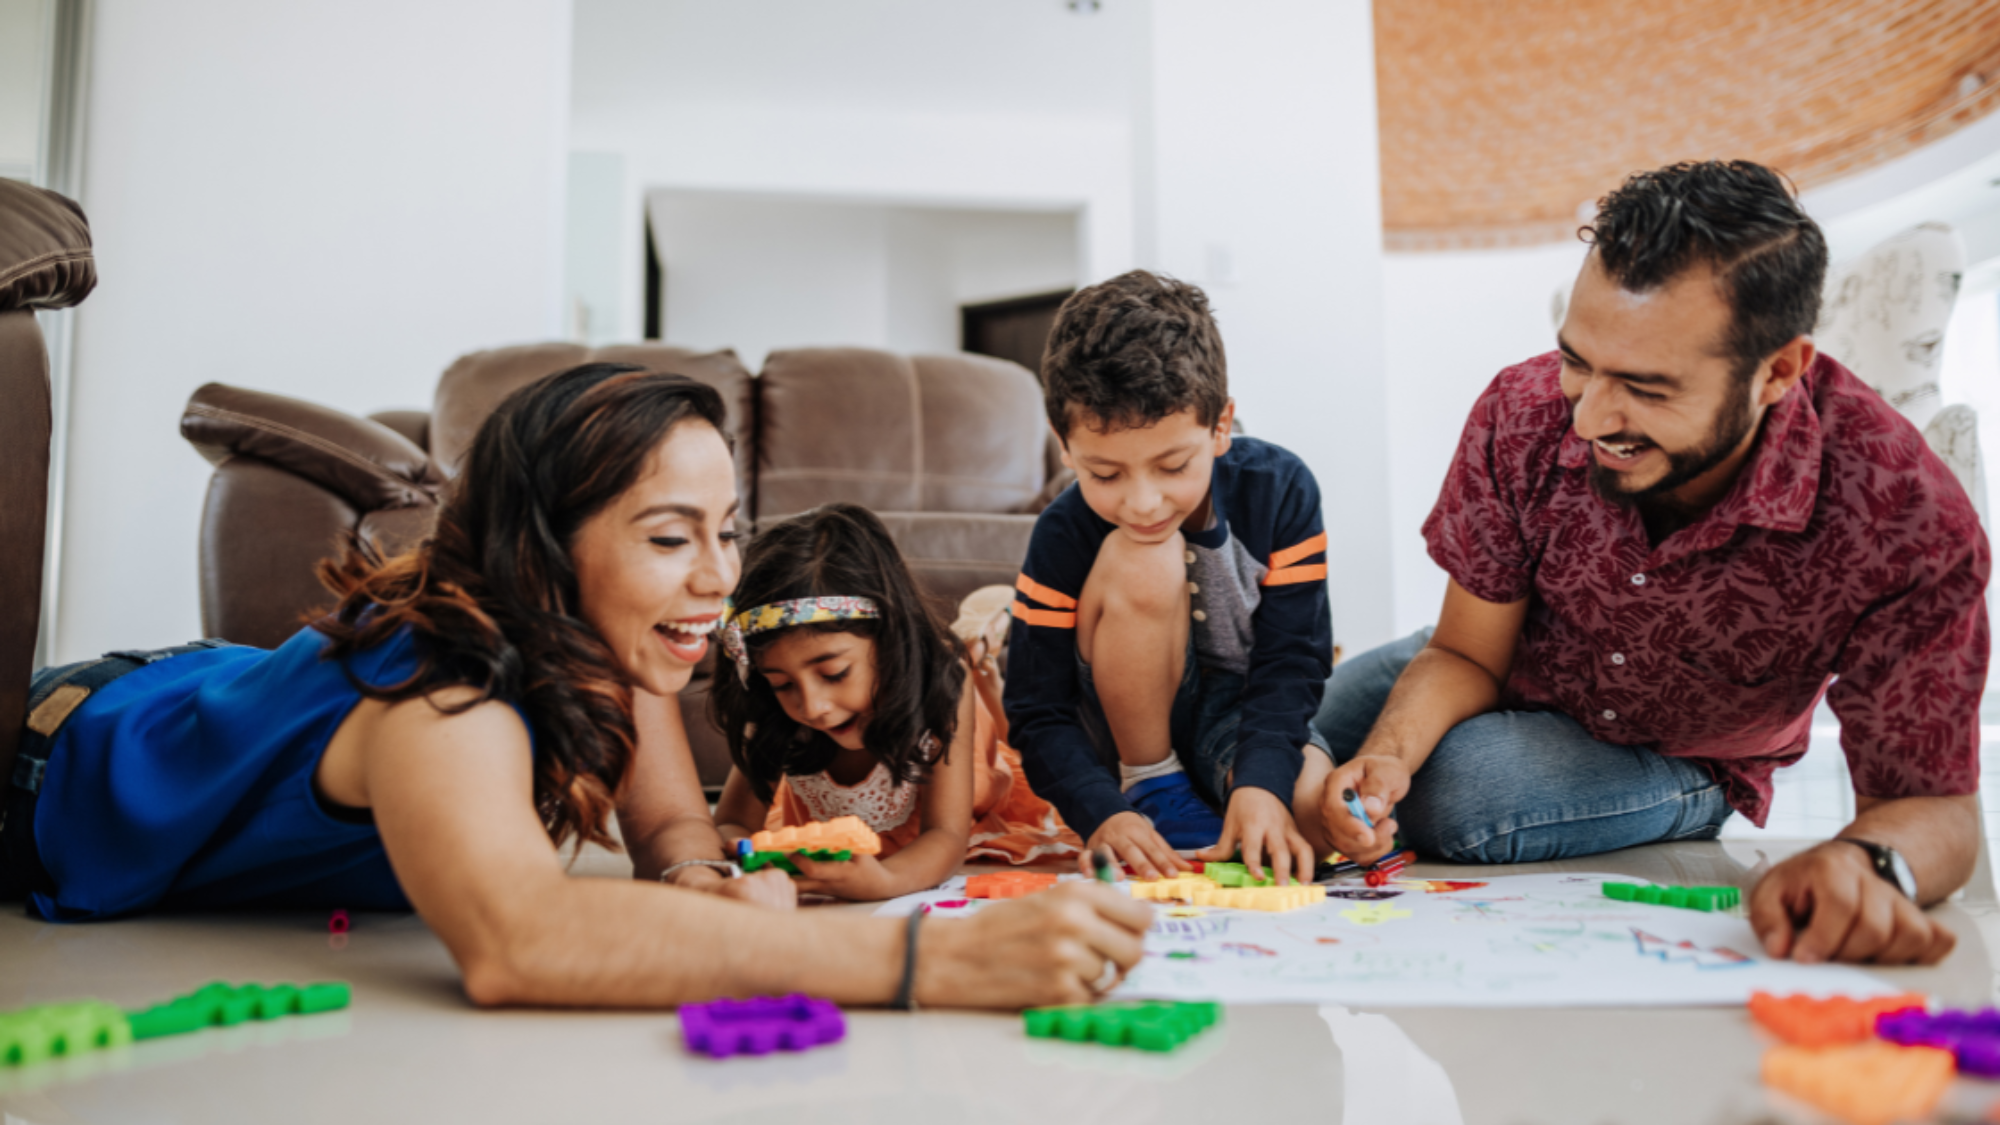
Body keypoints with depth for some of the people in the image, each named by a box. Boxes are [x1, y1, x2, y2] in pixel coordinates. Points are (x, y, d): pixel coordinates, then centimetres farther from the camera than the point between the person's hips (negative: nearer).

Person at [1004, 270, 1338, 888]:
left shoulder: (1280, 489, -18)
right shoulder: (1063, 536, -20)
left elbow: (1290, 661, -17)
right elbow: (1039, 713, -17)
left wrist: (1260, 783, -34)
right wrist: (1103, 814, -34)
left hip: (1244, 714, 0)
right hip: (1133, 736, 0)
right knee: (1141, 562, -31)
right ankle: (1152, 789, -13)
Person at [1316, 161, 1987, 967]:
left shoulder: (1909, 524, -35)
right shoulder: (1523, 415, -28)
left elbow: (1933, 806, -26)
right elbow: (1464, 655, -17)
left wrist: (1867, 862, -52)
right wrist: (1386, 755, -38)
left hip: (1674, 762, -2)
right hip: (1512, 679, 3)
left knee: (1453, 798, -30)